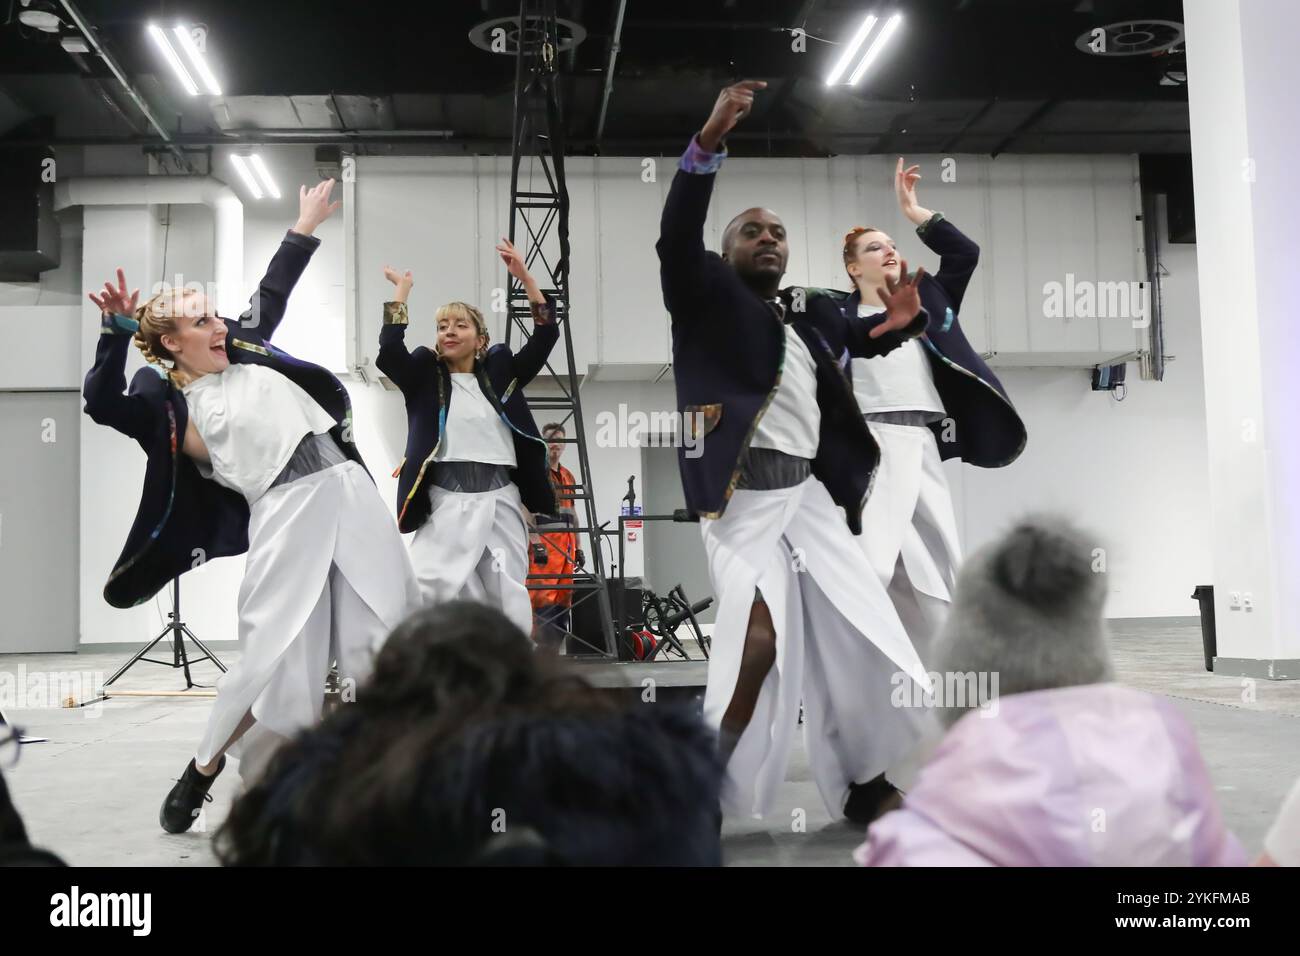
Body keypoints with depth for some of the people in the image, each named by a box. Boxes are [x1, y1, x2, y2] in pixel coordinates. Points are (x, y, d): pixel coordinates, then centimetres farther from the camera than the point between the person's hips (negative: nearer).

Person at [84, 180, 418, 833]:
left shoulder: (243, 351, 18)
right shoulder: (165, 404, 1)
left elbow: (271, 295, 30)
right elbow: (102, 404, -16)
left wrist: (304, 229, 34)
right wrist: (116, 332, -28)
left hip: (350, 488, 6)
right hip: (286, 510, -6)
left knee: (388, 634, 3)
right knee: (276, 657, -11)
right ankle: (201, 772, 10)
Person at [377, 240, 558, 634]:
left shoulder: (499, 372, 11)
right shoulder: (424, 377, 8)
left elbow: (544, 338, 2)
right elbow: (389, 350, -10)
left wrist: (526, 279, -6)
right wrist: (401, 291, -4)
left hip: (500, 499, 2)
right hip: (446, 501, -2)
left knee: (508, 601, 7)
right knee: (427, 595, -11)